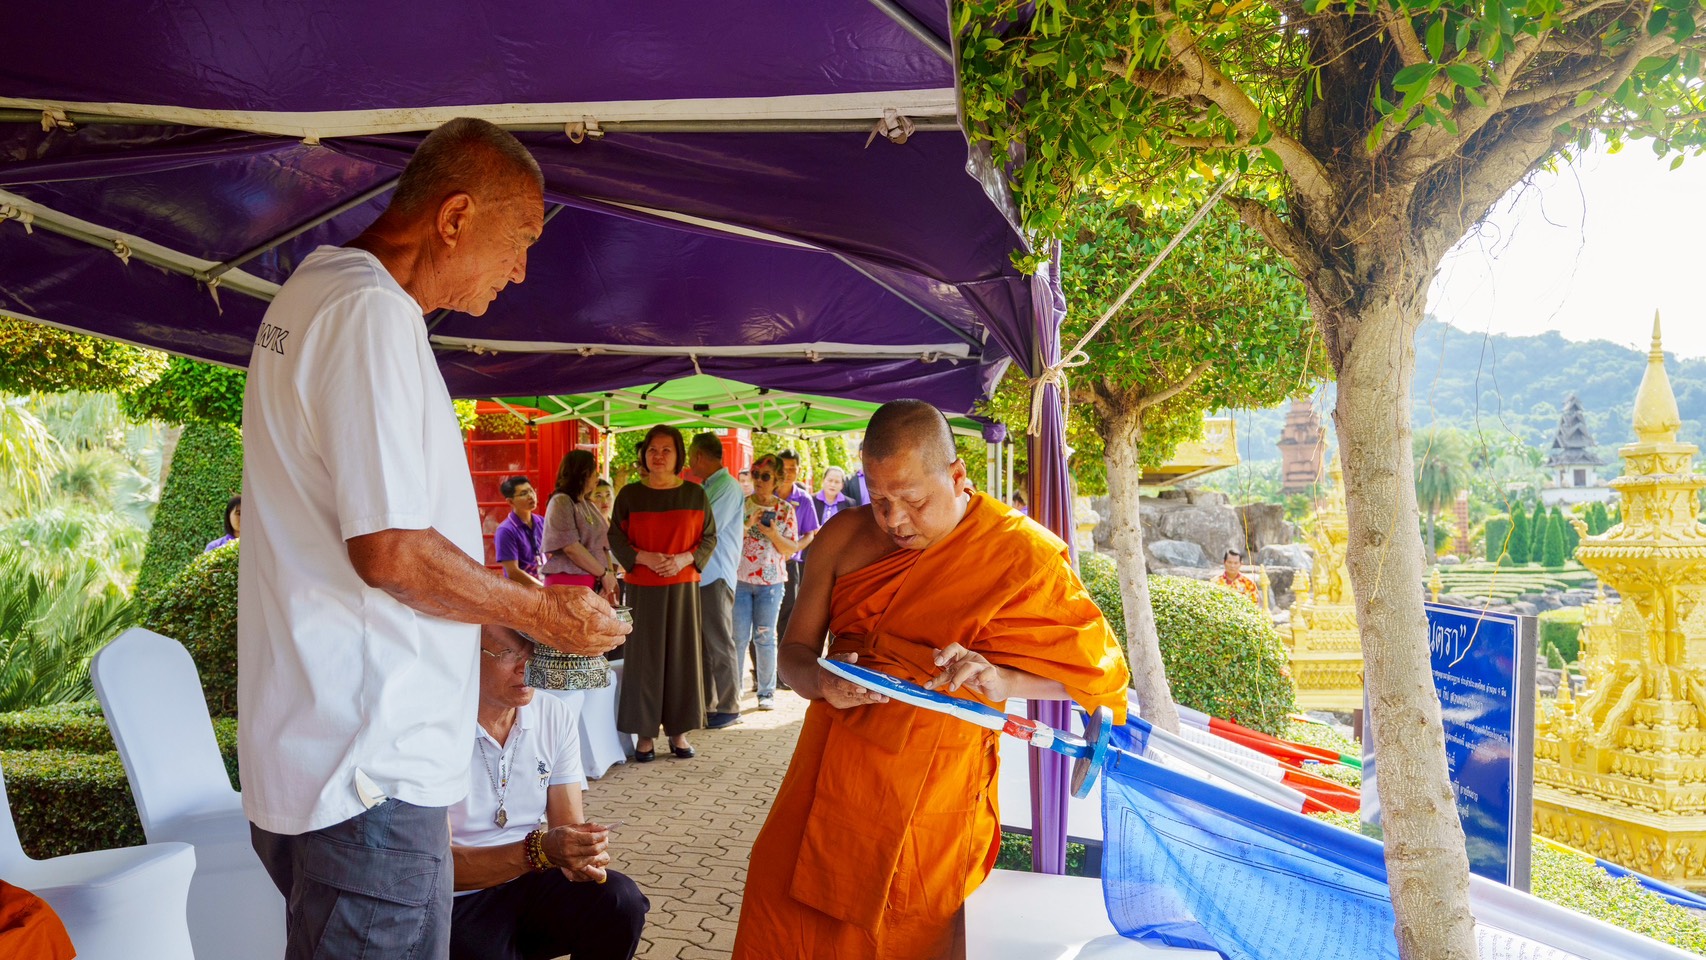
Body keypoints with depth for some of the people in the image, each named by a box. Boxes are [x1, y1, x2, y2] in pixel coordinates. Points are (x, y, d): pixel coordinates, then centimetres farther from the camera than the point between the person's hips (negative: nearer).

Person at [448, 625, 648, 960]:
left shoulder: (556, 716, 0)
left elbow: (569, 824, 0)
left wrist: (584, 854, -24)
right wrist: (539, 851, -31)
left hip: (531, 882, 5)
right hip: (458, 901, -5)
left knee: (620, 901, -20)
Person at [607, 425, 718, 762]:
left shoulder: (695, 494, 3)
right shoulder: (630, 494, 2)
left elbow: (709, 538, 5)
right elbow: (616, 538, 2)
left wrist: (684, 559, -12)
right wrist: (644, 558, -15)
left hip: (683, 586, 1)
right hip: (642, 588, -1)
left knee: (681, 655, 4)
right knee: (644, 656, 1)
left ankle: (678, 730, 14)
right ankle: (645, 732, 9)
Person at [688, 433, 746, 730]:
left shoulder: (727, 486, -12)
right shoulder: (706, 487, 17)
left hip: (715, 575, -9)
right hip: (699, 575, 9)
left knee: (720, 644, -2)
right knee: (702, 643, 13)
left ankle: (728, 707, 6)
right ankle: (705, 704, 21)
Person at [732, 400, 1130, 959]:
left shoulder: (1020, 553, -9)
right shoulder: (845, 536, 1)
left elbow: (1098, 667, -6)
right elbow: (793, 652, 6)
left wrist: (1001, 679, -23)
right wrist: (821, 681, -18)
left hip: (929, 806, -3)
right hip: (826, 784, 4)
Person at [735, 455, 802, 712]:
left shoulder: (786, 510, 4)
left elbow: (790, 549, 3)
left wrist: (772, 534, -15)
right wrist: (748, 525, -16)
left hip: (770, 581, 0)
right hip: (740, 579, 0)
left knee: (765, 637, 5)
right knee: (738, 637, 2)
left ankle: (767, 691, 13)